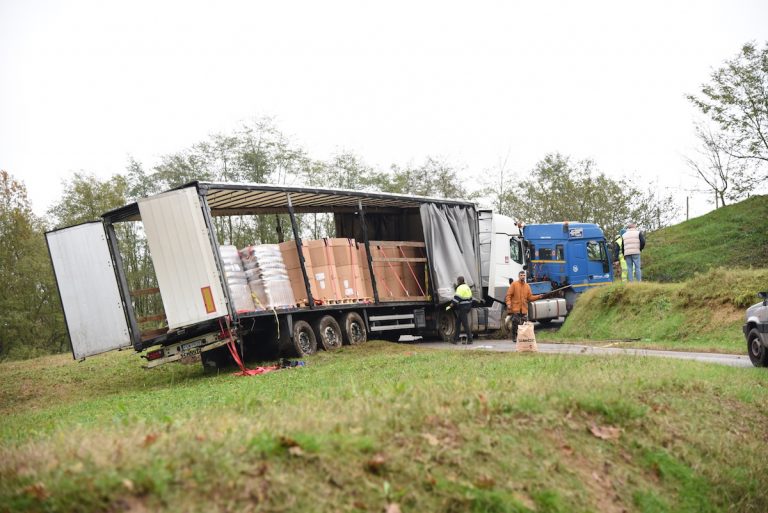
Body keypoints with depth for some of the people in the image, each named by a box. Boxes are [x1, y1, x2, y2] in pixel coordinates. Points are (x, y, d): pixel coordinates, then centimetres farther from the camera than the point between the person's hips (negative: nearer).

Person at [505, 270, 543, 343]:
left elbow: (530, 297, 11)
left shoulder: (527, 286, 13)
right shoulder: (514, 284, 1)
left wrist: (538, 297, -2)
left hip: (524, 309, 4)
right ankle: (514, 338, 3)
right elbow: (508, 295, -4)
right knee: (515, 324, -6)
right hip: (515, 309, -4)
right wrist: (508, 304, -17)